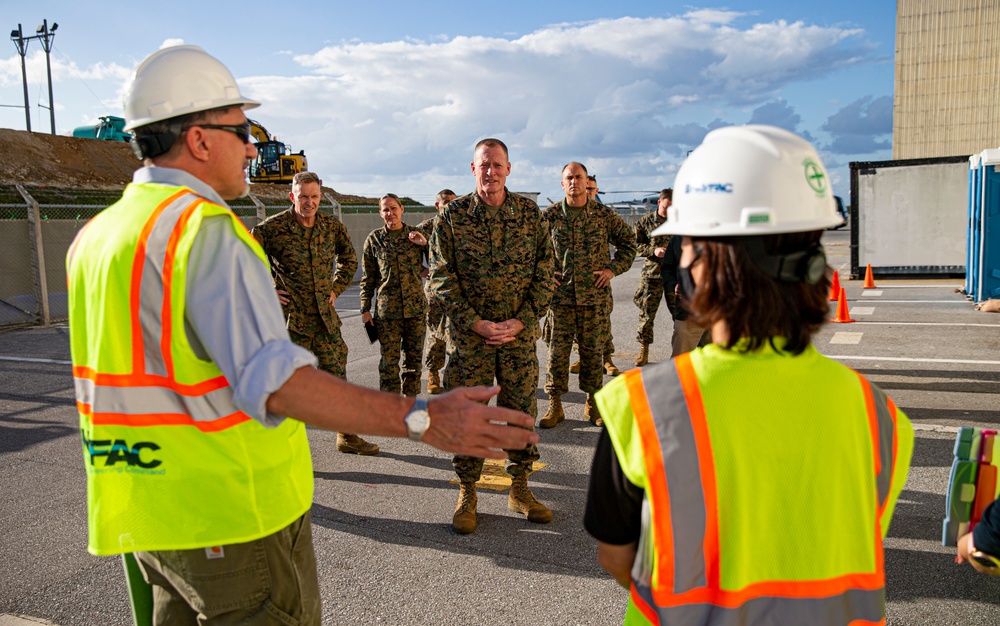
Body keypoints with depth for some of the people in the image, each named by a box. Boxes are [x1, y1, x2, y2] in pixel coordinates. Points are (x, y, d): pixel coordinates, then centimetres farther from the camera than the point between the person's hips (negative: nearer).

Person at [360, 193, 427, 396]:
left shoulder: (416, 235, 6)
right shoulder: (374, 239, 4)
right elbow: (367, 278, 8)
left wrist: (425, 243, -8)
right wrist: (365, 309, 5)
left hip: (416, 307, 2)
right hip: (387, 310, -1)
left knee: (414, 359, 9)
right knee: (389, 361, -1)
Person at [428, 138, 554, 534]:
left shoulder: (529, 213, 2)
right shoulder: (452, 215, -3)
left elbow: (544, 271, 3)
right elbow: (441, 277, -4)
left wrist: (522, 320, -8)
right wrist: (476, 323, -12)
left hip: (520, 333, 2)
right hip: (469, 333, -1)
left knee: (521, 411, 9)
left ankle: (520, 490, 25)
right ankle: (467, 494, 20)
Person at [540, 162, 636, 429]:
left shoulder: (604, 215, 2)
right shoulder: (549, 215, 1)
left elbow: (628, 241, 13)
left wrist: (614, 268, 2)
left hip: (595, 296, 0)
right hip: (560, 295, 0)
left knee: (593, 351, 7)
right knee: (557, 350, 2)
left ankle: (592, 403, 21)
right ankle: (555, 405, 13)